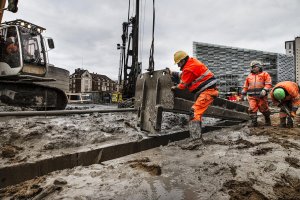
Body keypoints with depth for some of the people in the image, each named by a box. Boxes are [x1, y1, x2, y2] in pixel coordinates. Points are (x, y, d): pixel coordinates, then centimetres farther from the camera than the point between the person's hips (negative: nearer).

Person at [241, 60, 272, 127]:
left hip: (261, 95, -3)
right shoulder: (249, 76, 20)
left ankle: (267, 120, 25)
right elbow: (246, 85, 26)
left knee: (264, 108, 5)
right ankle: (254, 122, -2)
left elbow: (268, 83, -4)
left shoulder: (264, 74, 8)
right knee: (252, 109, -7)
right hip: (251, 96, 3)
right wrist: (244, 91, 18)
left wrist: (264, 90, -17)